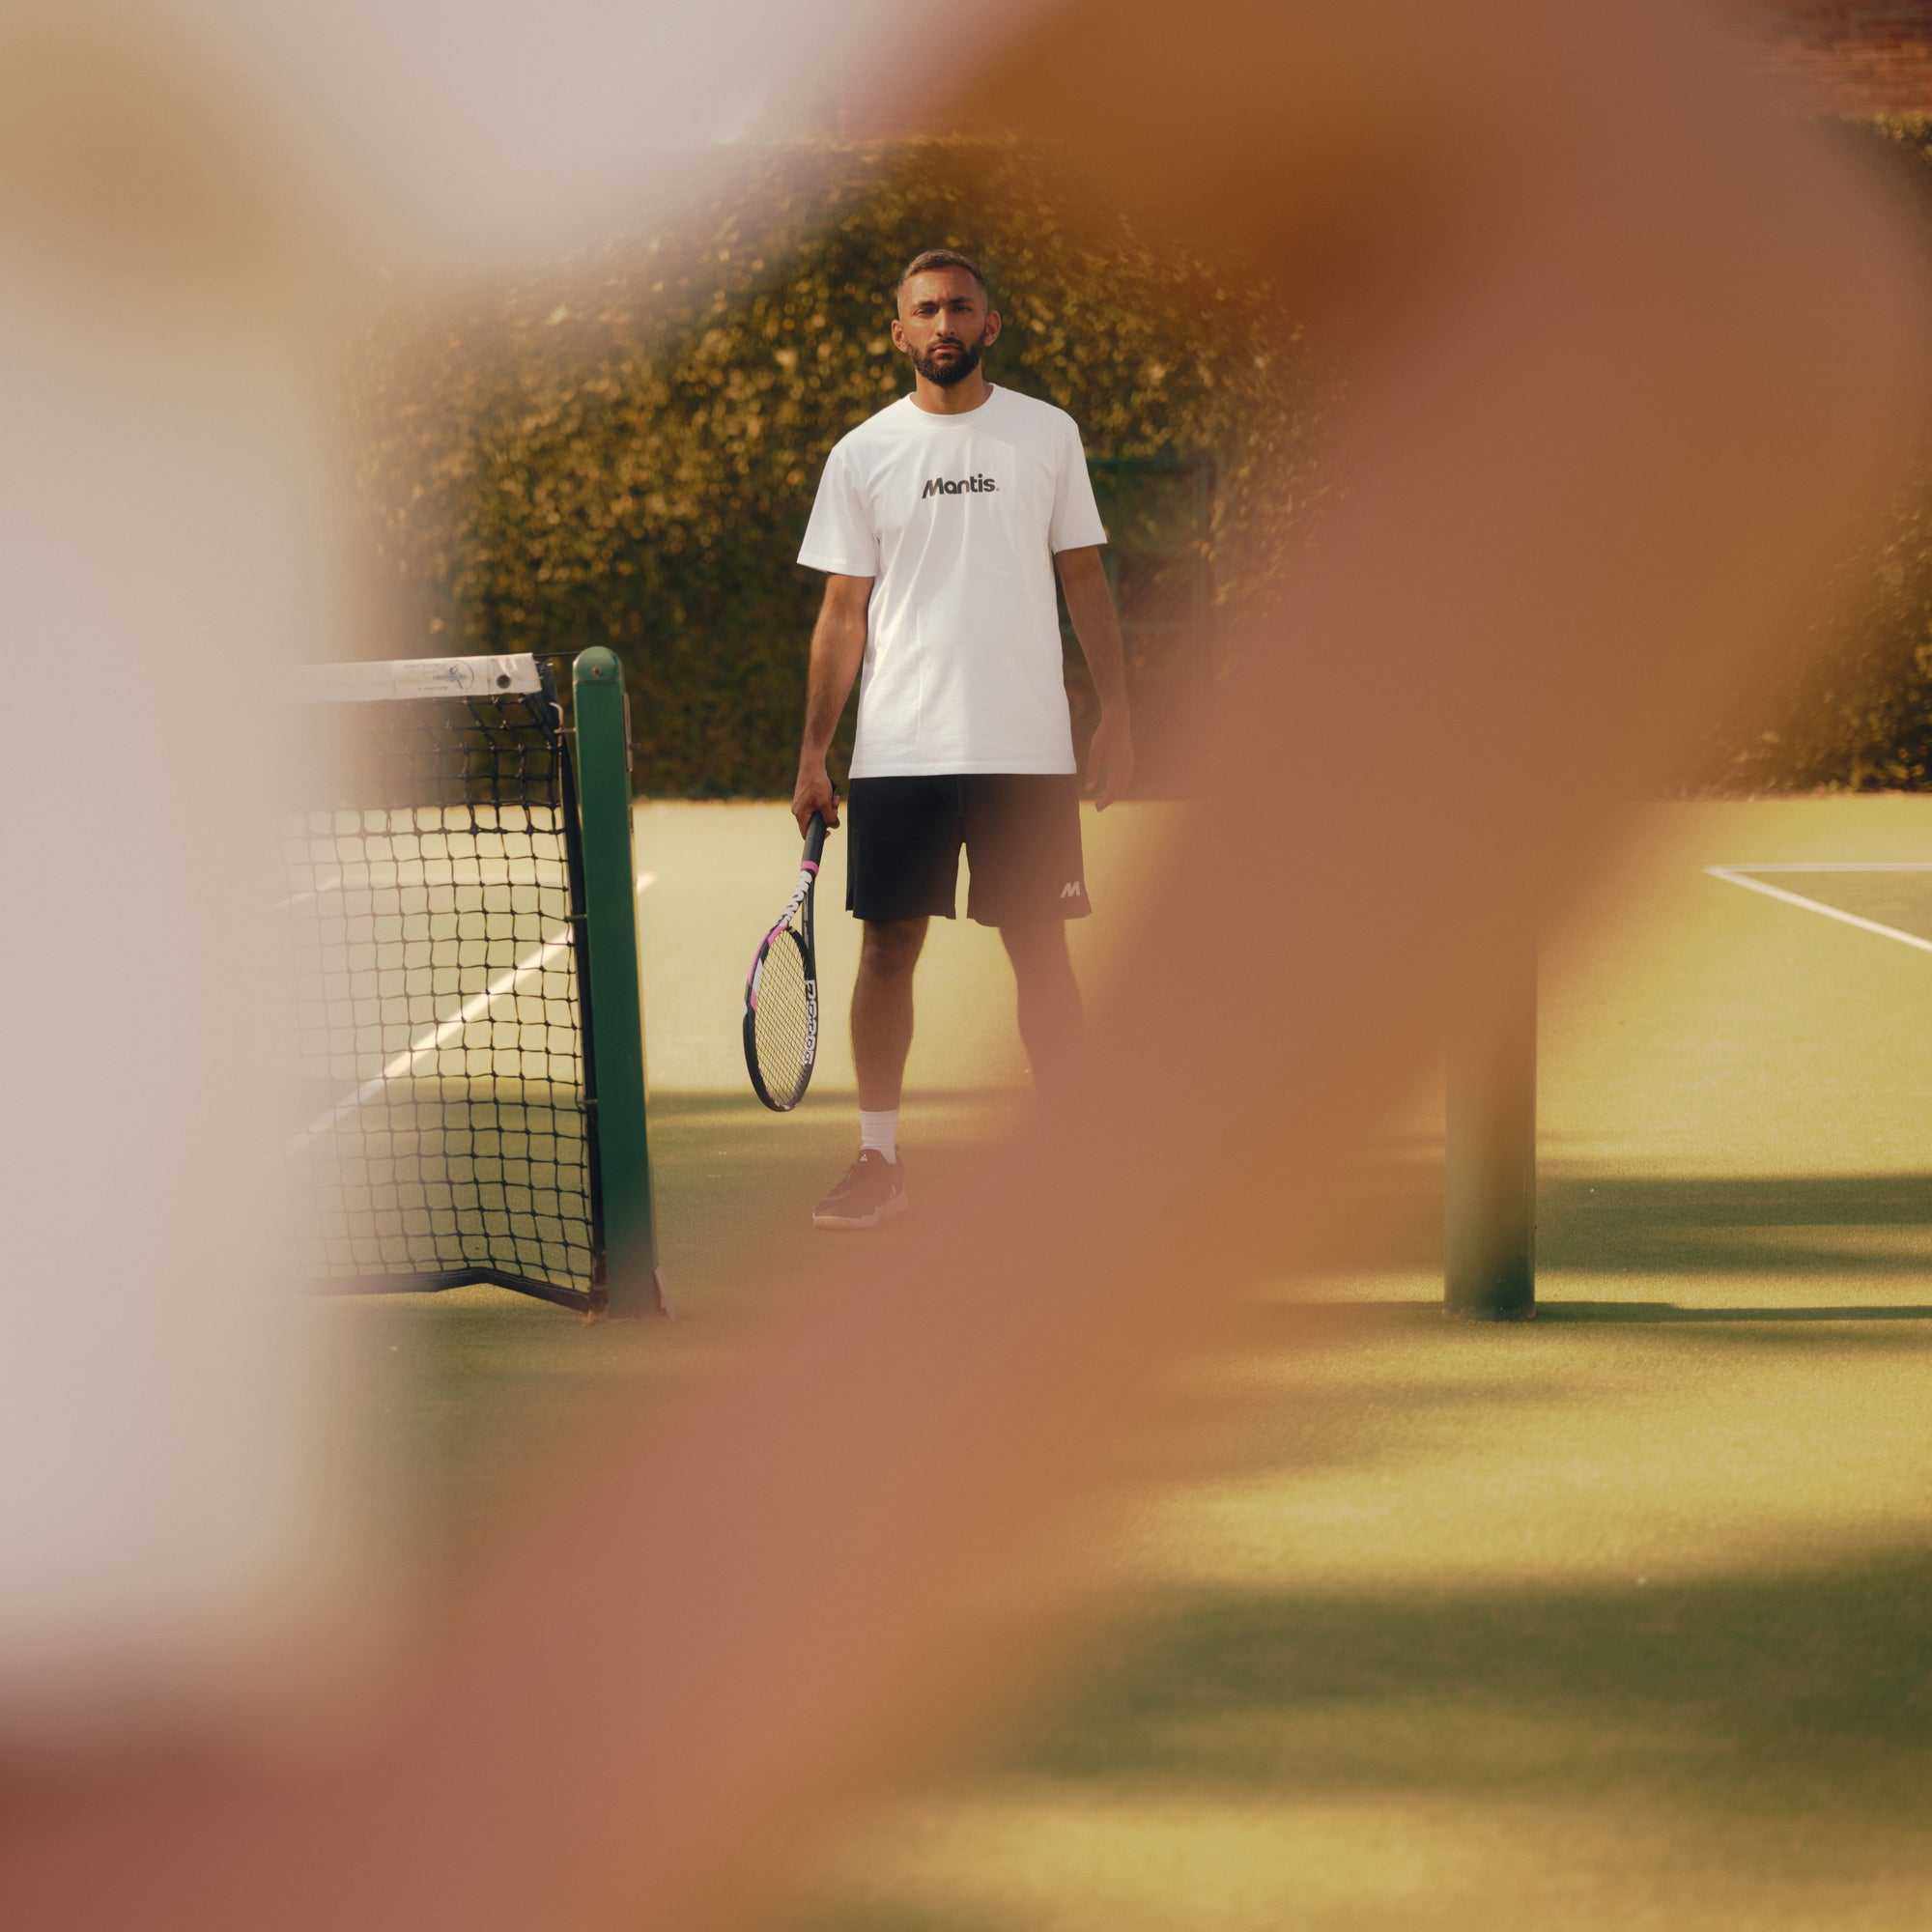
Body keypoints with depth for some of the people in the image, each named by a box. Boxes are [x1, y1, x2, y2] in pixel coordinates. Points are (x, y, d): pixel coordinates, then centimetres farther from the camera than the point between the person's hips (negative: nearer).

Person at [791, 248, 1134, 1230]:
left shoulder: (1048, 436, 5)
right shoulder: (862, 454, 5)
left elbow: (1085, 577, 8)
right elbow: (843, 611, 6)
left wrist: (1116, 712, 1)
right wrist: (813, 753, 1)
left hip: (1026, 745, 0)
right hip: (898, 748, 0)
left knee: (1039, 946, 1)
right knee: (888, 945, 0)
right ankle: (877, 1158, 8)